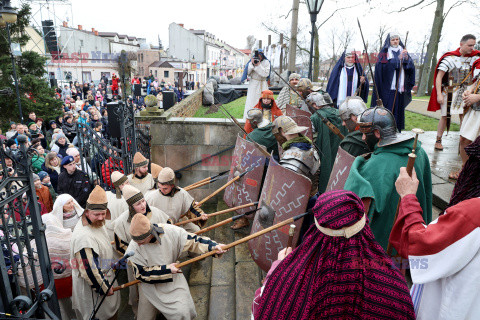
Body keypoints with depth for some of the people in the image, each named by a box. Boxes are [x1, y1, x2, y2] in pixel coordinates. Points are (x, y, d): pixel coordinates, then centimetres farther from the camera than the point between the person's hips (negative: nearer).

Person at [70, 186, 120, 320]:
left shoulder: (97, 223, -4)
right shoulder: (84, 237, -34)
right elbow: (89, 270, -29)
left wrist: (114, 262, 21)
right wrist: (105, 288, -18)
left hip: (106, 276, 9)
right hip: (93, 287, -9)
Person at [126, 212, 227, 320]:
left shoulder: (171, 231, -24)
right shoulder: (134, 248, -25)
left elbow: (191, 241, -12)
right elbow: (141, 273, -19)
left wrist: (213, 246, -23)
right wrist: (167, 269, -24)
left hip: (174, 282, 0)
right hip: (151, 288, 0)